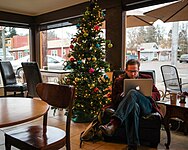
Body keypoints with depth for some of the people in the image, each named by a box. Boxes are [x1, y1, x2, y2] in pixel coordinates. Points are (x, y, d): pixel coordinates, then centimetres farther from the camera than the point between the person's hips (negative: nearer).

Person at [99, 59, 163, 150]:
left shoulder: (146, 78, 23)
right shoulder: (119, 81, 22)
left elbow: (157, 95, 18)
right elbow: (114, 99, 17)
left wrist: (146, 94, -4)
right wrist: (121, 96, -7)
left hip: (146, 107, 0)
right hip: (131, 106, 0)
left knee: (133, 92, -33)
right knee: (134, 106, -40)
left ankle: (113, 124, -49)